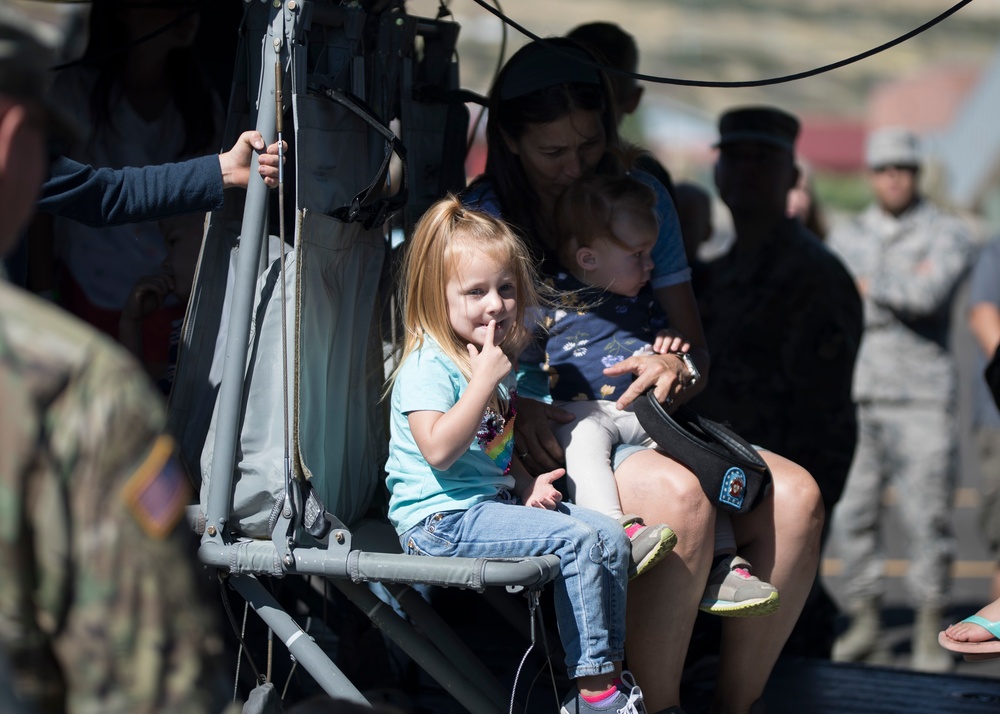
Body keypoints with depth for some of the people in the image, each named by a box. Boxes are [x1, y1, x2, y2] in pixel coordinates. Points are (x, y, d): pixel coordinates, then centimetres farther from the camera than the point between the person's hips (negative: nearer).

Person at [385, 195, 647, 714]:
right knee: (576, 540, -20)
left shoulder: (496, 359, 13)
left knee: (611, 536, 0)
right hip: (441, 518, -9)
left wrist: (526, 486, 6)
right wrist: (485, 379, -27)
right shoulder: (428, 364, -16)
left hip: (494, 500, 9)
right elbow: (440, 449, -29)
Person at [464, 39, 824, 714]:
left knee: (795, 497, -18)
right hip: (549, 444, -6)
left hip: (645, 427, 6)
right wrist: (515, 407, -25)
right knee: (681, 497, -34)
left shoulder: (641, 194, 12)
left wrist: (678, 368, -11)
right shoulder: (483, 218, -3)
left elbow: (694, 343, 14)